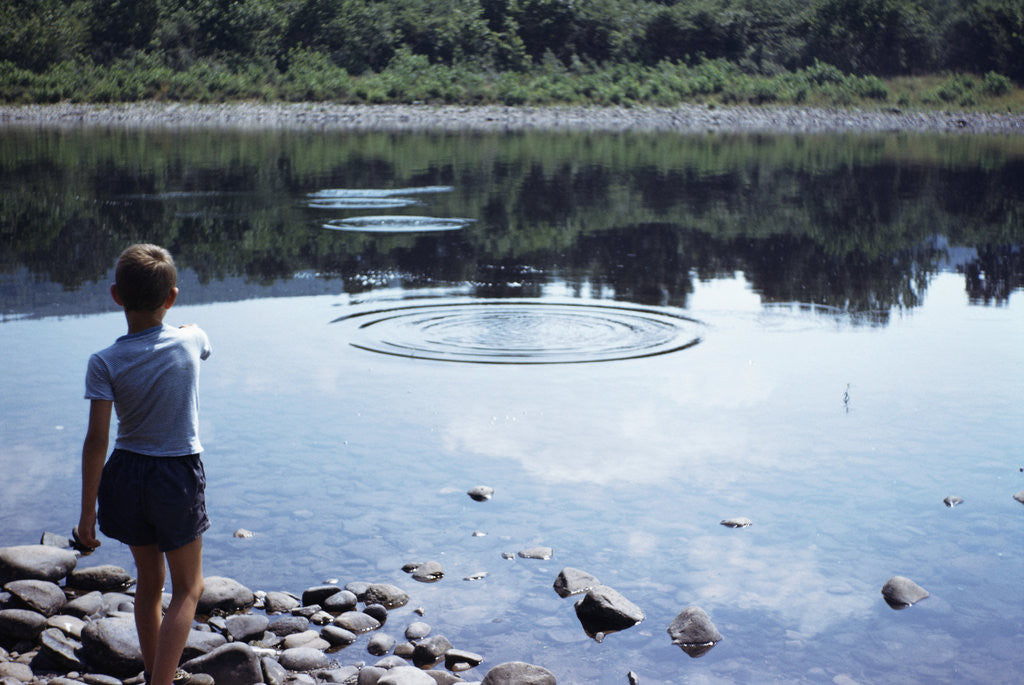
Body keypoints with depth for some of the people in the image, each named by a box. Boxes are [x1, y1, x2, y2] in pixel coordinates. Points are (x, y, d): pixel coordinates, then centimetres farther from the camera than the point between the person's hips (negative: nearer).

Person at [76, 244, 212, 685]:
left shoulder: (105, 363, -13)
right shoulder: (190, 340, -10)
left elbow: (96, 441, -15)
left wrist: (87, 513, -8)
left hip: (127, 472, 2)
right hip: (179, 475, -2)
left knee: (149, 581, 21)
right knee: (187, 588, 11)